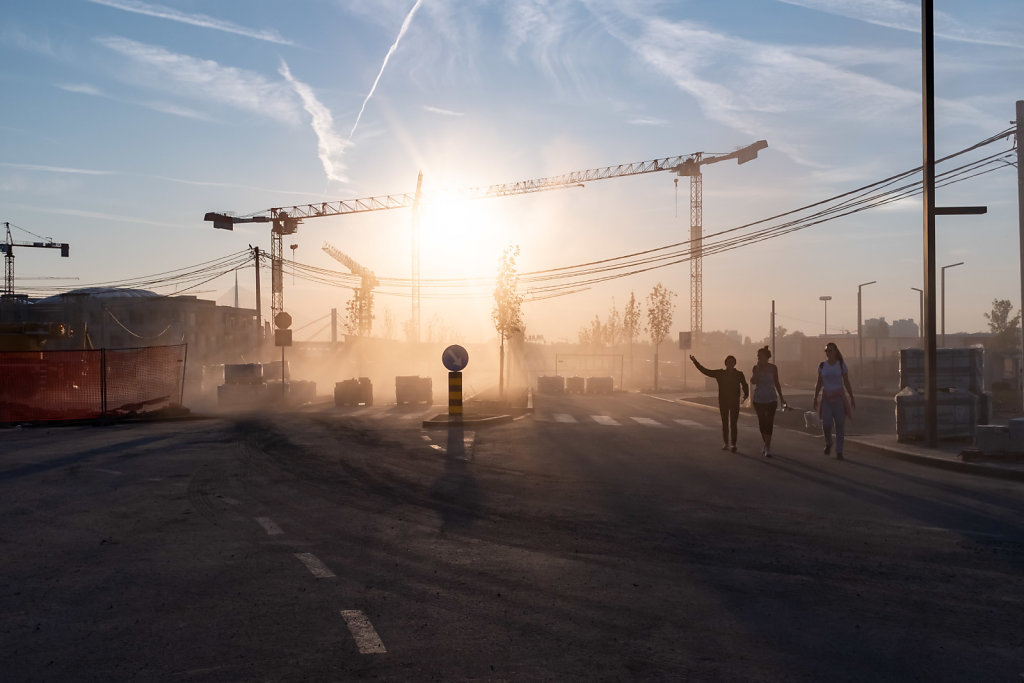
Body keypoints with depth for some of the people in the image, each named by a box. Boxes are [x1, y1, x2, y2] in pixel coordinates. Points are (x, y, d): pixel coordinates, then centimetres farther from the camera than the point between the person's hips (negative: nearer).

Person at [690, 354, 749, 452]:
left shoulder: (739, 374, -1)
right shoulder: (720, 373, 1)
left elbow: (745, 386, 0)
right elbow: (705, 371, 0)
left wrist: (746, 394, -15)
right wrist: (695, 362, -5)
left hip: (735, 403, -2)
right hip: (723, 402, 2)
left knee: (733, 424, -5)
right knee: (725, 423, 9)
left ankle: (733, 444, -2)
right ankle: (725, 443, 18)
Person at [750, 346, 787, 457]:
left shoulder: (773, 368, -1)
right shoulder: (756, 368, -1)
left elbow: (777, 383, 8)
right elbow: (753, 381, -16)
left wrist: (781, 398, 11)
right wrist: (758, 369, -19)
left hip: (771, 399, -1)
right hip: (758, 399, 1)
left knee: (769, 422, -10)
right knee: (762, 422, 7)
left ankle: (767, 448, -10)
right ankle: (766, 445, 25)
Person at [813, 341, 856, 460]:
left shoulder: (841, 364, 0)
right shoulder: (822, 365, 4)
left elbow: (847, 383, 3)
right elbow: (819, 384, 7)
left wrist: (852, 398, 1)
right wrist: (815, 398, 0)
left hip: (839, 398, -1)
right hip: (826, 398, 1)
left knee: (840, 425, -3)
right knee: (826, 424, -11)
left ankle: (839, 452, 5)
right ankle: (828, 443, 20)